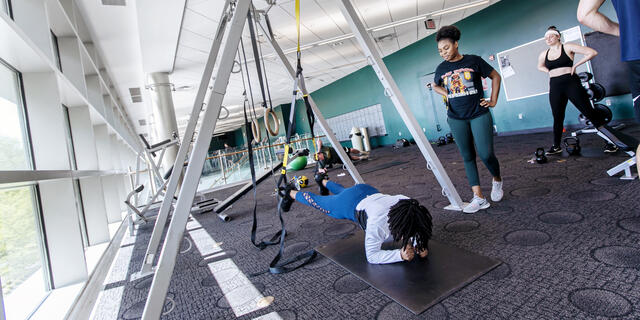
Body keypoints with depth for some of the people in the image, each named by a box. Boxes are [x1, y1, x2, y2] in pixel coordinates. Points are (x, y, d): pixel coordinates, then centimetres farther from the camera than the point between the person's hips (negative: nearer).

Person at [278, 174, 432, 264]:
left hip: (370, 193, 5)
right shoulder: (378, 223, -45)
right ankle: (291, 193, 50)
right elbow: (371, 256, -36)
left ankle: (324, 180, 68)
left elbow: (416, 231, -12)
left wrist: (420, 245, -33)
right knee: (317, 202, 22)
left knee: (342, 191, 37)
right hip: (350, 205, -5)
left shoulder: (410, 206, -31)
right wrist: (400, 255, -48)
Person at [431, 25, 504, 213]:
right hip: (456, 119, 3)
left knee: (486, 154, -10)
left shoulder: (474, 61, 0)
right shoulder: (441, 69, 7)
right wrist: (447, 95, 9)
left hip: (479, 115, -3)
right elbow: (436, 86, 26)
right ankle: (478, 198, 9)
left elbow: (495, 76, 10)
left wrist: (493, 101, 4)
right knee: (467, 157, 3)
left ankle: (497, 180, 24)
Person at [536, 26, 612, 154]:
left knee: (589, 113, -4)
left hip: (571, 83, -4)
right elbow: (540, 66, 31)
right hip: (555, 87, 4)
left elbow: (592, 53, -5)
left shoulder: (567, 47, -2)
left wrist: (575, 65, -7)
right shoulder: (543, 54, 10)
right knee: (557, 117, 8)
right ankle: (556, 146, 18)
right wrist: (550, 72, 13)